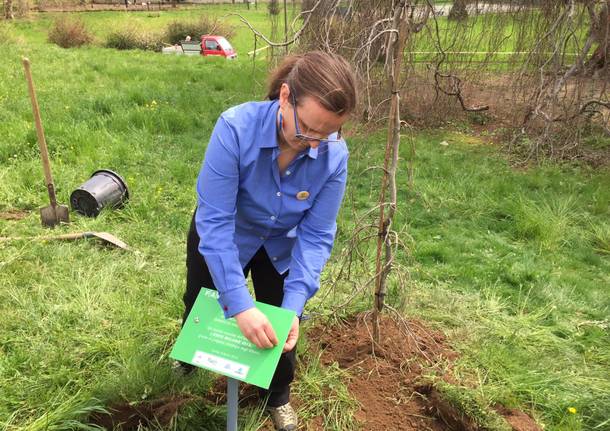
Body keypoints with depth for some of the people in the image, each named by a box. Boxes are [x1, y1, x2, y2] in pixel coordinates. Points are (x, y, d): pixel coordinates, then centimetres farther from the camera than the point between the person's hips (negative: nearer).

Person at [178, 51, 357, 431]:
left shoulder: (335, 155, -30)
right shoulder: (236, 129, -39)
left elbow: (316, 235, -24)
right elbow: (215, 221, -38)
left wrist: (294, 306, -33)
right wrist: (239, 304, -42)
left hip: (280, 247, 1)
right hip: (219, 240, -1)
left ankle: (279, 396, 46)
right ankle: (189, 365, 60)